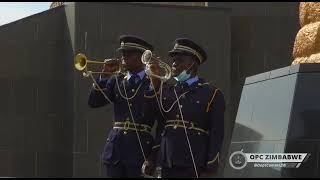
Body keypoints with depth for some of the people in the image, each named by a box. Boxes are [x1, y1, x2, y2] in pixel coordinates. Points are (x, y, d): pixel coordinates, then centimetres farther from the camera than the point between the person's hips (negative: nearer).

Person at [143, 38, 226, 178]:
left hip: (194, 166, -4)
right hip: (167, 164, 5)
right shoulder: (166, 90, 17)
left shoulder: (212, 94, 3)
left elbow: (216, 134, -3)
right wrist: (155, 83, -4)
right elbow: (148, 115, 1)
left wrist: (210, 168, -10)